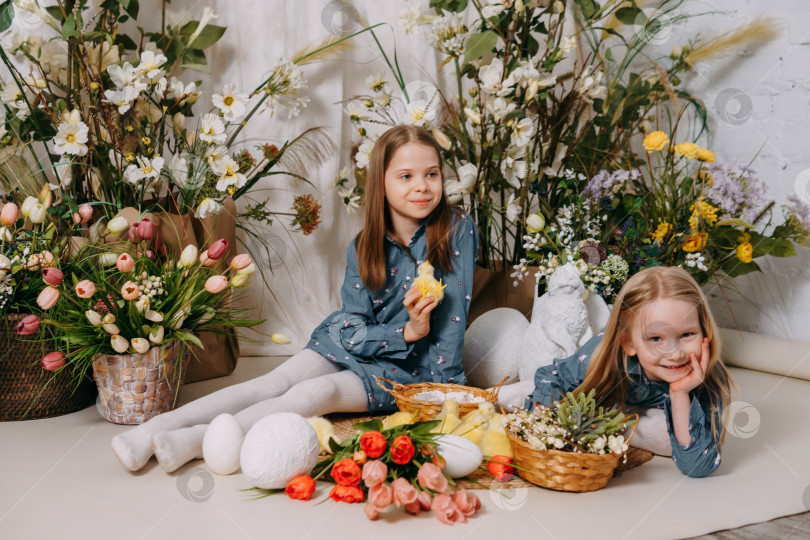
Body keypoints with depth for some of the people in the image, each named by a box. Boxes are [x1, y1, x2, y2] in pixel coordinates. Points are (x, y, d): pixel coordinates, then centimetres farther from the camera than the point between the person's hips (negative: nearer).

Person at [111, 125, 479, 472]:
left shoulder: (456, 230, -14)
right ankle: (160, 426, -25)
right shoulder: (363, 248, -5)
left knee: (318, 392, -28)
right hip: (355, 344, 3)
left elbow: (454, 310, -14)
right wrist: (407, 332, -26)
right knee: (274, 384, -20)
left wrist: (439, 392, -19)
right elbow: (352, 330, -8)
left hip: (412, 369, -3)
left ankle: (196, 441, -35)